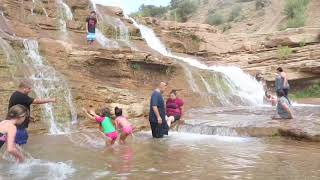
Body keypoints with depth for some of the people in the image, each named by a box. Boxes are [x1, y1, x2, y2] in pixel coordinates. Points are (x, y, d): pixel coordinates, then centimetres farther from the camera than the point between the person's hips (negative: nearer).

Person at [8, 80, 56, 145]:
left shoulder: (16, 95, 10)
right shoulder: (21, 97, -22)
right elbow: (36, 101, -23)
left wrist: (27, 117, 13)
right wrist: (50, 100, -16)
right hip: (18, 125, -11)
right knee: (21, 142, -4)